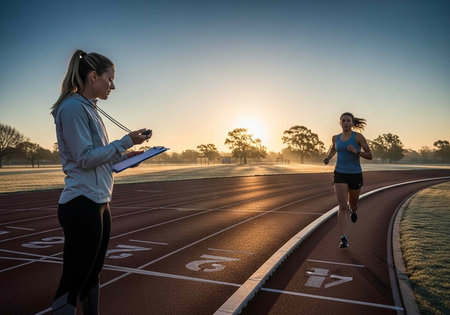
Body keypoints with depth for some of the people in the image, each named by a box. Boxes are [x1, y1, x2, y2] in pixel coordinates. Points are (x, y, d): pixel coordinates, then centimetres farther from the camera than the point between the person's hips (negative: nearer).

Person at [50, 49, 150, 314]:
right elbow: (85, 159, -16)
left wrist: (125, 157, 12)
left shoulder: (90, 109, 17)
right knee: (73, 282, -1)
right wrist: (126, 142, -13)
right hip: (82, 203, -10)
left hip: (99, 203, 10)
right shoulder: (73, 107, -11)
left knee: (92, 275, 18)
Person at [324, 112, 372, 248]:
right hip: (340, 175, 1)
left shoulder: (358, 137, -4)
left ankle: (353, 210, 57)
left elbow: (369, 156, -4)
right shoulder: (336, 138, 7)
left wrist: (356, 151, -22)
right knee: (342, 207, -11)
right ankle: (344, 239, -10)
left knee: (353, 204, 18)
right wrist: (328, 157, 9)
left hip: (355, 174, -1)